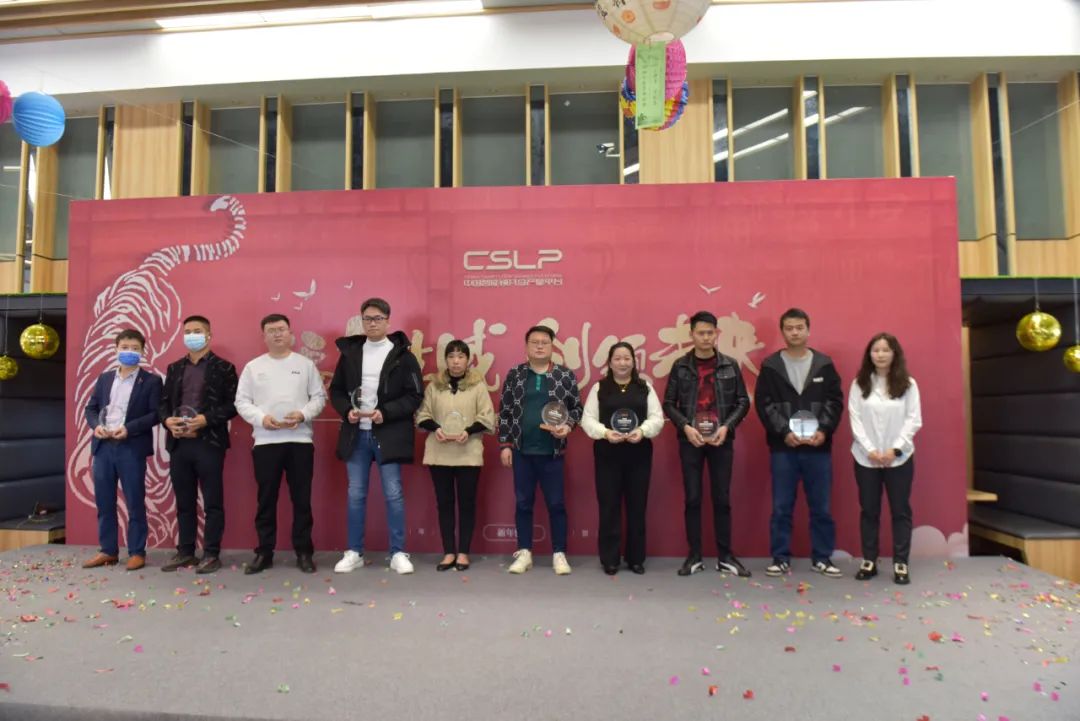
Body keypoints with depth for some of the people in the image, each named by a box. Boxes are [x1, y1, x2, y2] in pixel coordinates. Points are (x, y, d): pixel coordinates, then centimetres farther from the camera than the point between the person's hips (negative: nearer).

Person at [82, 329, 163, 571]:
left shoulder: (151, 380, 0)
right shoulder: (105, 378, 16)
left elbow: (155, 414, -7)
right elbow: (91, 408, 16)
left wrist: (129, 428, -18)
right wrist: (96, 425, -5)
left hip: (131, 448, -5)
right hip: (103, 446, 5)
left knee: (135, 502, 1)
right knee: (104, 502, 10)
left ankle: (137, 552, 9)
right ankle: (108, 551, 21)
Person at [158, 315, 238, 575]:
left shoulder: (223, 367, 1)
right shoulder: (174, 368, 17)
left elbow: (233, 405, -6)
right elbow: (163, 402, 15)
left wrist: (205, 419, -17)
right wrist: (167, 420, -5)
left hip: (209, 443, -5)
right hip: (179, 444, 5)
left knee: (212, 502, 1)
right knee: (184, 502, 12)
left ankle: (211, 554, 8)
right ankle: (185, 552, 21)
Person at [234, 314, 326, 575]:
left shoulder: (305, 364, 7)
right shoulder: (253, 367, 9)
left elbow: (319, 397, 5)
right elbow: (242, 402, 5)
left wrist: (303, 414, -13)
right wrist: (261, 418, -12)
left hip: (300, 440, 0)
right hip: (265, 442, 1)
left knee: (302, 498, 4)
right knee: (266, 499, 6)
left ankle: (304, 552, 13)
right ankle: (264, 553, 17)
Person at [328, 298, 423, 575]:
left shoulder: (402, 355, -2)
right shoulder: (349, 351, 9)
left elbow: (415, 395, -5)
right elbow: (336, 390, 12)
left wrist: (386, 413, -17)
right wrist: (346, 410, -7)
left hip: (388, 435, -3)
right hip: (356, 434, 3)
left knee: (393, 494, 2)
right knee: (355, 495, 10)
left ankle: (398, 553, 12)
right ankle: (354, 552, 21)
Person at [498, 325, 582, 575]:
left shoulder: (566, 375, 1)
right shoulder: (514, 375, 4)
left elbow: (577, 407, 6)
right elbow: (505, 411, 5)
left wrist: (568, 425, -14)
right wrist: (505, 444, 1)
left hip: (552, 451, -1)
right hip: (521, 450, 1)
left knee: (557, 503, 4)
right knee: (523, 502, 8)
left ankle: (559, 554, 15)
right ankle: (524, 553, 19)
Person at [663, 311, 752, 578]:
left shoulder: (730, 365, 3)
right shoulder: (680, 366, 1)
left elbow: (743, 401, 4)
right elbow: (669, 403, 2)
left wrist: (726, 427, -11)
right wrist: (686, 427, -13)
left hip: (721, 441, 0)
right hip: (690, 441, 0)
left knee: (722, 499, 6)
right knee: (692, 499, 4)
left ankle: (725, 556, 16)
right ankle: (694, 556, 14)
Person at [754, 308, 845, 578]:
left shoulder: (824, 364, 7)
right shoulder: (770, 366, 3)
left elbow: (835, 401, 3)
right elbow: (764, 404, -3)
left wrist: (823, 430, -12)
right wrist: (784, 432, -14)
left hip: (818, 447, 1)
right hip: (782, 448, -1)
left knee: (821, 507, 8)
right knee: (781, 507, 4)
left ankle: (822, 558, 20)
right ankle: (780, 558, 15)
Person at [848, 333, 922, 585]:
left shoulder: (908, 384, 1)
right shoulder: (859, 384, 2)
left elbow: (914, 420, -3)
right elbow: (855, 420, -2)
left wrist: (895, 449, -13)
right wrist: (870, 450, -12)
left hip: (899, 458, 0)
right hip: (866, 458, 1)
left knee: (901, 510, 5)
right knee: (869, 510, 7)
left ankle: (900, 563, 13)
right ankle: (869, 561, 16)